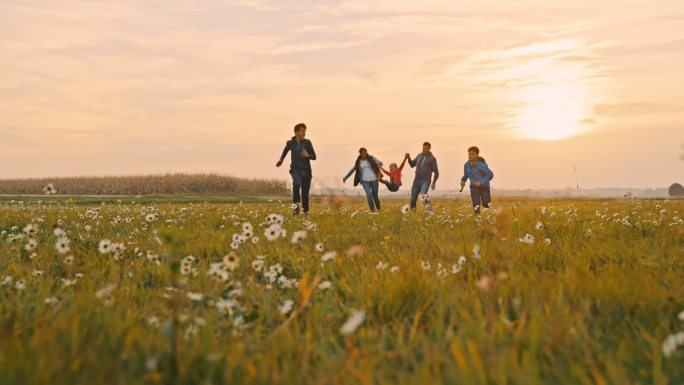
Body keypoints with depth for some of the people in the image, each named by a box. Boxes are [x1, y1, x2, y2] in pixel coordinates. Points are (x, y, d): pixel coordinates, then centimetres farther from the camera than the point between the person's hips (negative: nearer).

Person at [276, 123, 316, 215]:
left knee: (305, 191, 4)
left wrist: (308, 155, -23)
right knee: (297, 183, -29)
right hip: (295, 169, 0)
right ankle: (295, 203, -15)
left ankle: (306, 211, 20)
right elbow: (285, 151, 23)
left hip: (306, 170, 0)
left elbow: (314, 157, -3)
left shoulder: (307, 142, -3)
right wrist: (281, 160, 33)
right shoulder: (290, 143, 1)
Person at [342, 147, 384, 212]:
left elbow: (378, 162, -7)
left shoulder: (371, 158, 3)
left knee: (375, 195, 5)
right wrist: (345, 178, 14)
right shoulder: (358, 162, 8)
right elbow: (352, 170, 15)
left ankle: (378, 208, 24)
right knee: (369, 194, -16)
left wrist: (380, 163, -32)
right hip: (365, 180, 1)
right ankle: (372, 209, -11)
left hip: (373, 179, 0)